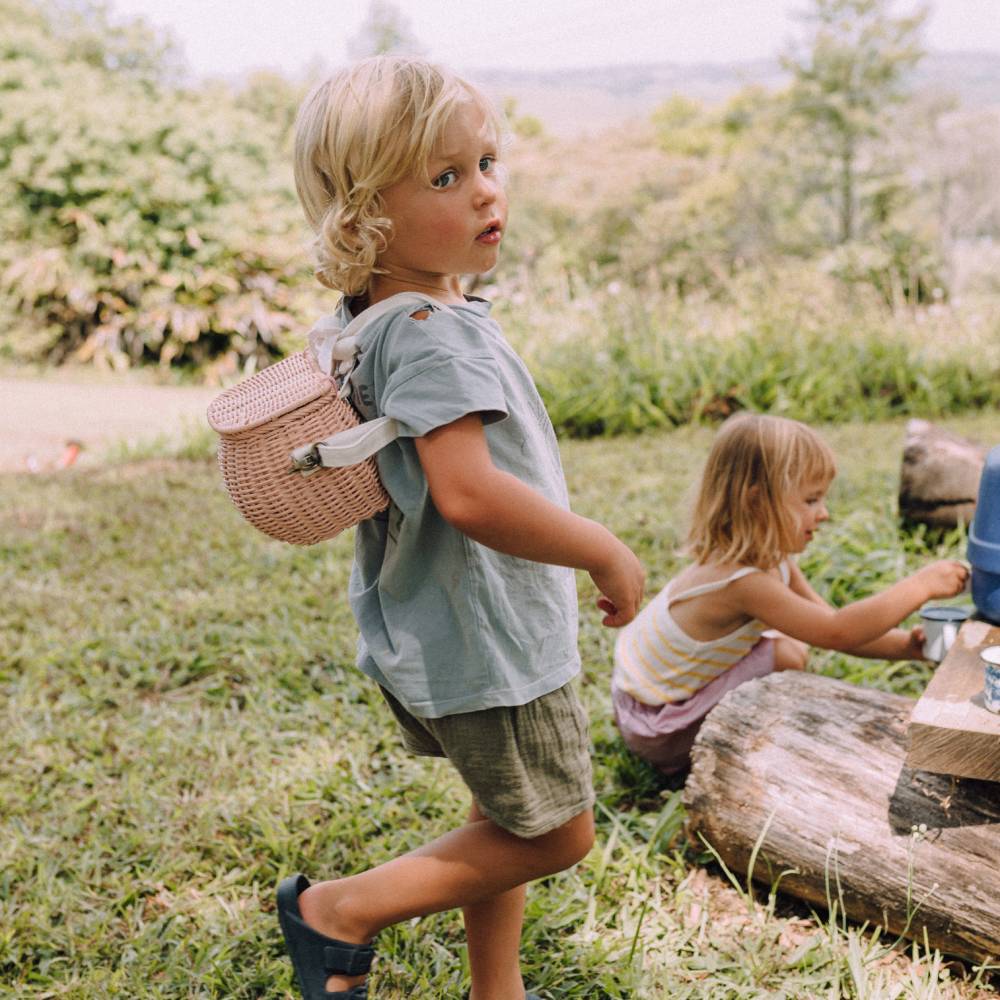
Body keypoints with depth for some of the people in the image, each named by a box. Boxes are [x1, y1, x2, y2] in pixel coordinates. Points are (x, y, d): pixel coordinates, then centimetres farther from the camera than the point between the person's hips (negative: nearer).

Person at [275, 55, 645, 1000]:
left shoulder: (368, 321, 6)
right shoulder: (431, 335, -27)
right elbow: (469, 493, -37)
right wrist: (606, 552, -25)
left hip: (434, 631, 10)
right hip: (484, 642, -10)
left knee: (507, 820, 24)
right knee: (554, 833, 9)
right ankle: (338, 909, 14)